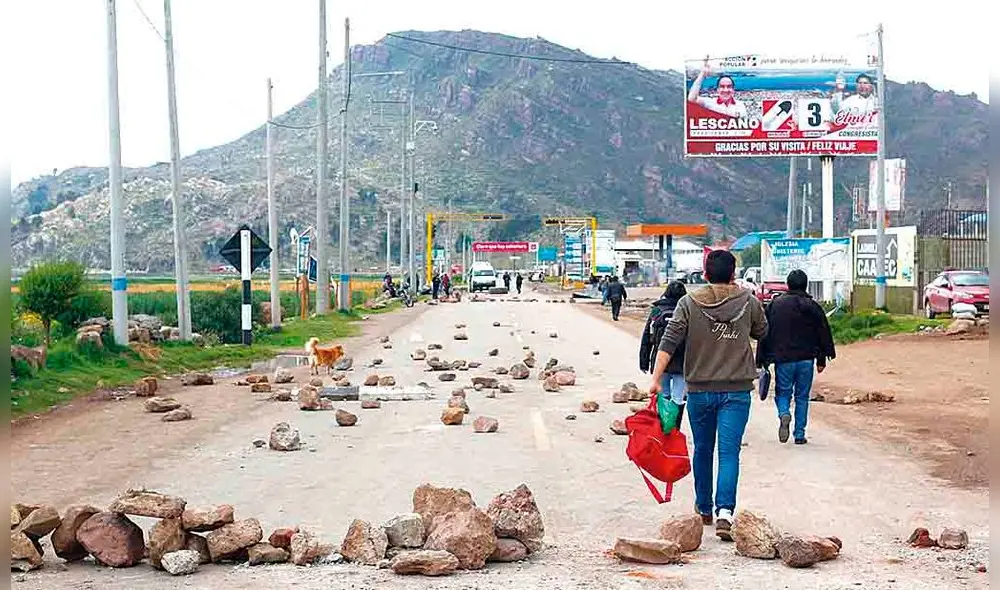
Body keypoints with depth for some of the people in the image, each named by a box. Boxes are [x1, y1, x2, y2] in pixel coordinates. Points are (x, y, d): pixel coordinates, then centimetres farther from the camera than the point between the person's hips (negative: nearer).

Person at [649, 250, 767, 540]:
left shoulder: (689, 303, -3)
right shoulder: (748, 301, 0)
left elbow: (669, 342, -10)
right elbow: (762, 333, 18)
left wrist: (656, 378, -8)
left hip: (699, 389, 1)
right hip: (737, 389, -1)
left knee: (702, 450, 16)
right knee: (729, 452, -3)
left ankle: (704, 509, 30)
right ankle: (724, 511, -19)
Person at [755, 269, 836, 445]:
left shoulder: (775, 304, 1)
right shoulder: (812, 306, 1)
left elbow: (765, 333, 2)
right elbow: (824, 333, 5)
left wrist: (762, 360, 8)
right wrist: (821, 360, 12)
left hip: (783, 359, -1)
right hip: (806, 359, 1)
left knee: (783, 393, 11)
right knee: (802, 396, 11)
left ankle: (784, 414, -20)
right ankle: (799, 434, 10)